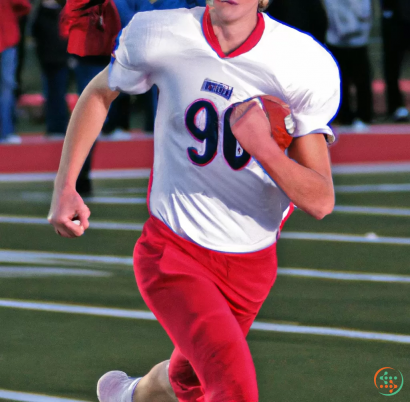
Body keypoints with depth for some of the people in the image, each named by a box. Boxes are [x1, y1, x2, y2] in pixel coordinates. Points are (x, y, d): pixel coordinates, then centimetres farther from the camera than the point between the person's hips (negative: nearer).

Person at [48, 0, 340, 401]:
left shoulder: (306, 64, -15)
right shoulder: (155, 36, -13)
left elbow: (321, 202, -15)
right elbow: (99, 93, 10)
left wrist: (264, 147, -32)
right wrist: (65, 187, 6)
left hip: (250, 263, 2)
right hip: (172, 249, -2)